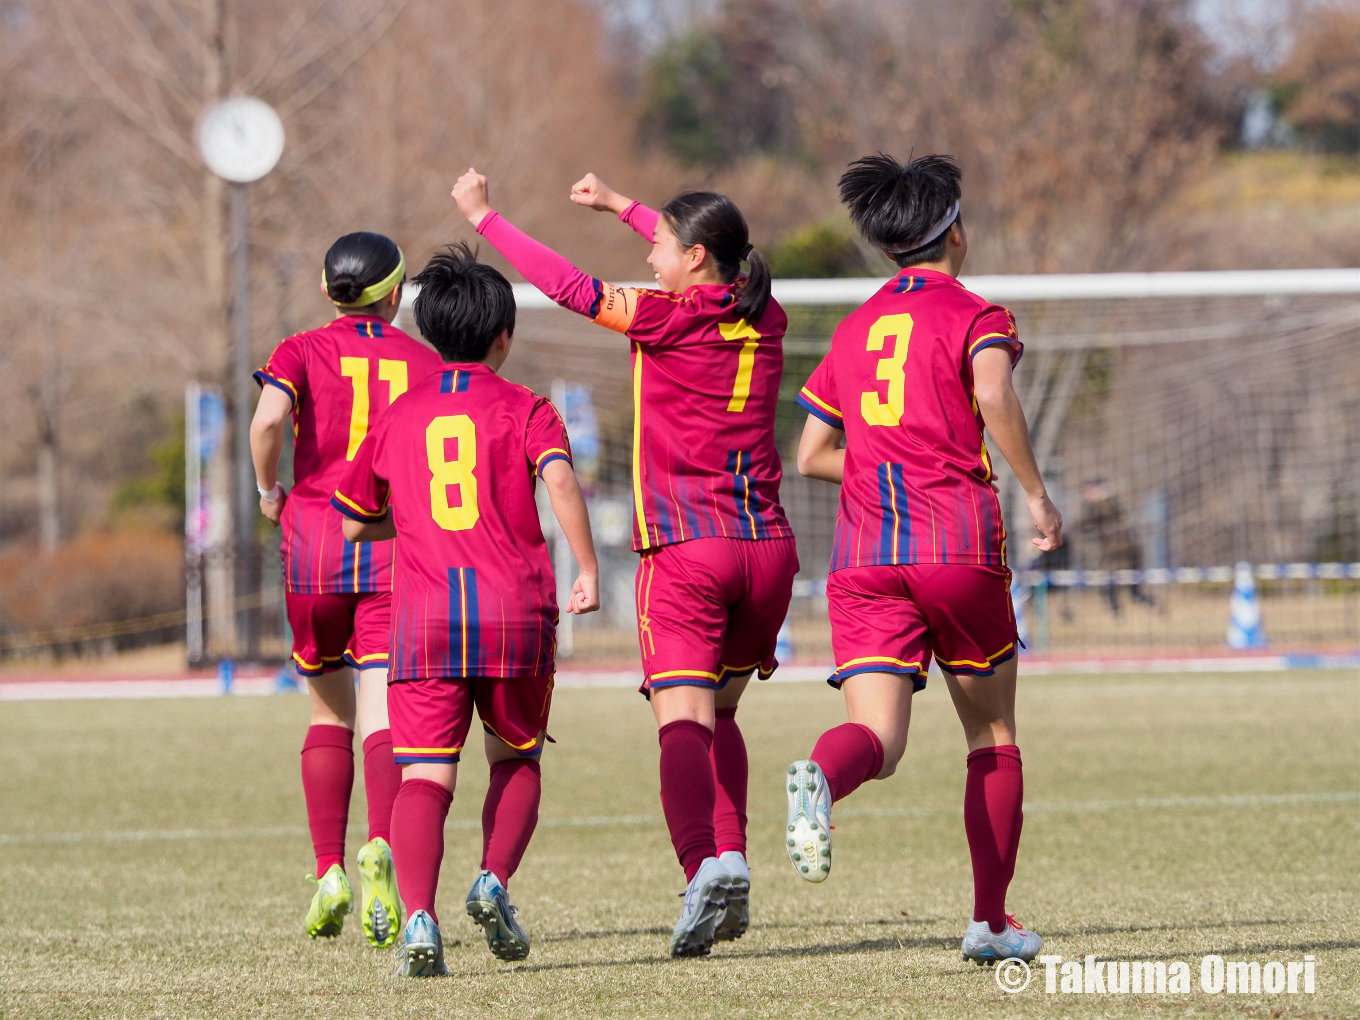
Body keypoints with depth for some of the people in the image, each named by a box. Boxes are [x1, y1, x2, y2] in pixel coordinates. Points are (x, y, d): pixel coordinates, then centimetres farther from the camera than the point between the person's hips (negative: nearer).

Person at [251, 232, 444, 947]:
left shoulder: (302, 352, 6)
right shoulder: (425, 363, 9)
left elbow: (269, 417, -15)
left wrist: (269, 491, -1)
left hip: (313, 539, 1)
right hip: (396, 546, -1)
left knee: (329, 713, 17)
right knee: (381, 716, -8)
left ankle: (329, 872, 10)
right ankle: (379, 848, -34)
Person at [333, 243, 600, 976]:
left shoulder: (399, 417, 16)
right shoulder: (523, 408, 7)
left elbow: (353, 524, 24)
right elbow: (559, 477, -15)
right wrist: (587, 569, -13)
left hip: (424, 619, 1)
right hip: (516, 612, -1)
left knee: (425, 774, -6)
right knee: (517, 758, 20)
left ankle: (419, 917, -25)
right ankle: (494, 882, 0)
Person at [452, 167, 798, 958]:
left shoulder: (665, 318, -6)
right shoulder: (766, 320, 10)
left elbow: (566, 284, 0)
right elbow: (715, 268, 30)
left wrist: (483, 215, 12)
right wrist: (622, 206, 39)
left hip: (686, 549, -6)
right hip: (768, 546, 6)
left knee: (683, 723, -13)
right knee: (719, 715, 21)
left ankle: (706, 862, -35)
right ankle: (731, 863, 8)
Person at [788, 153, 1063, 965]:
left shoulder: (856, 329, 19)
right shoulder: (973, 315, 3)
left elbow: (811, 454, 22)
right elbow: (993, 395, -20)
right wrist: (1036, 494, -12)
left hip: (863, 554, 3)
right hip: (958, 546, -3)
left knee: (877, 737, -10)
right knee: (993, 737, 14)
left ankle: (819, 776, -46)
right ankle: (992, 921, 14)